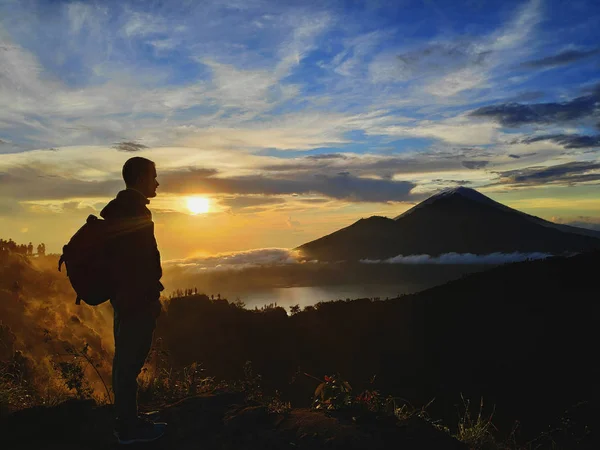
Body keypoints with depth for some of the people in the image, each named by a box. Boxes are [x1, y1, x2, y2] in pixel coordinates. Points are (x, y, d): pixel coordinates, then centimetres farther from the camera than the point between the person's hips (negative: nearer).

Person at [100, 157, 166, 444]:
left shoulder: (116, 209, 14)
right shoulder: (135, 210, -17)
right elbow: (142, 260, -22)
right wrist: (152, 297, -17)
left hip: (123, 295, 10)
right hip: (138, 298, -10)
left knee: (125, 356, 16)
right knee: (131, 358, -2)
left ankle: (126, 420, 28)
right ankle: (129, 426, 10)